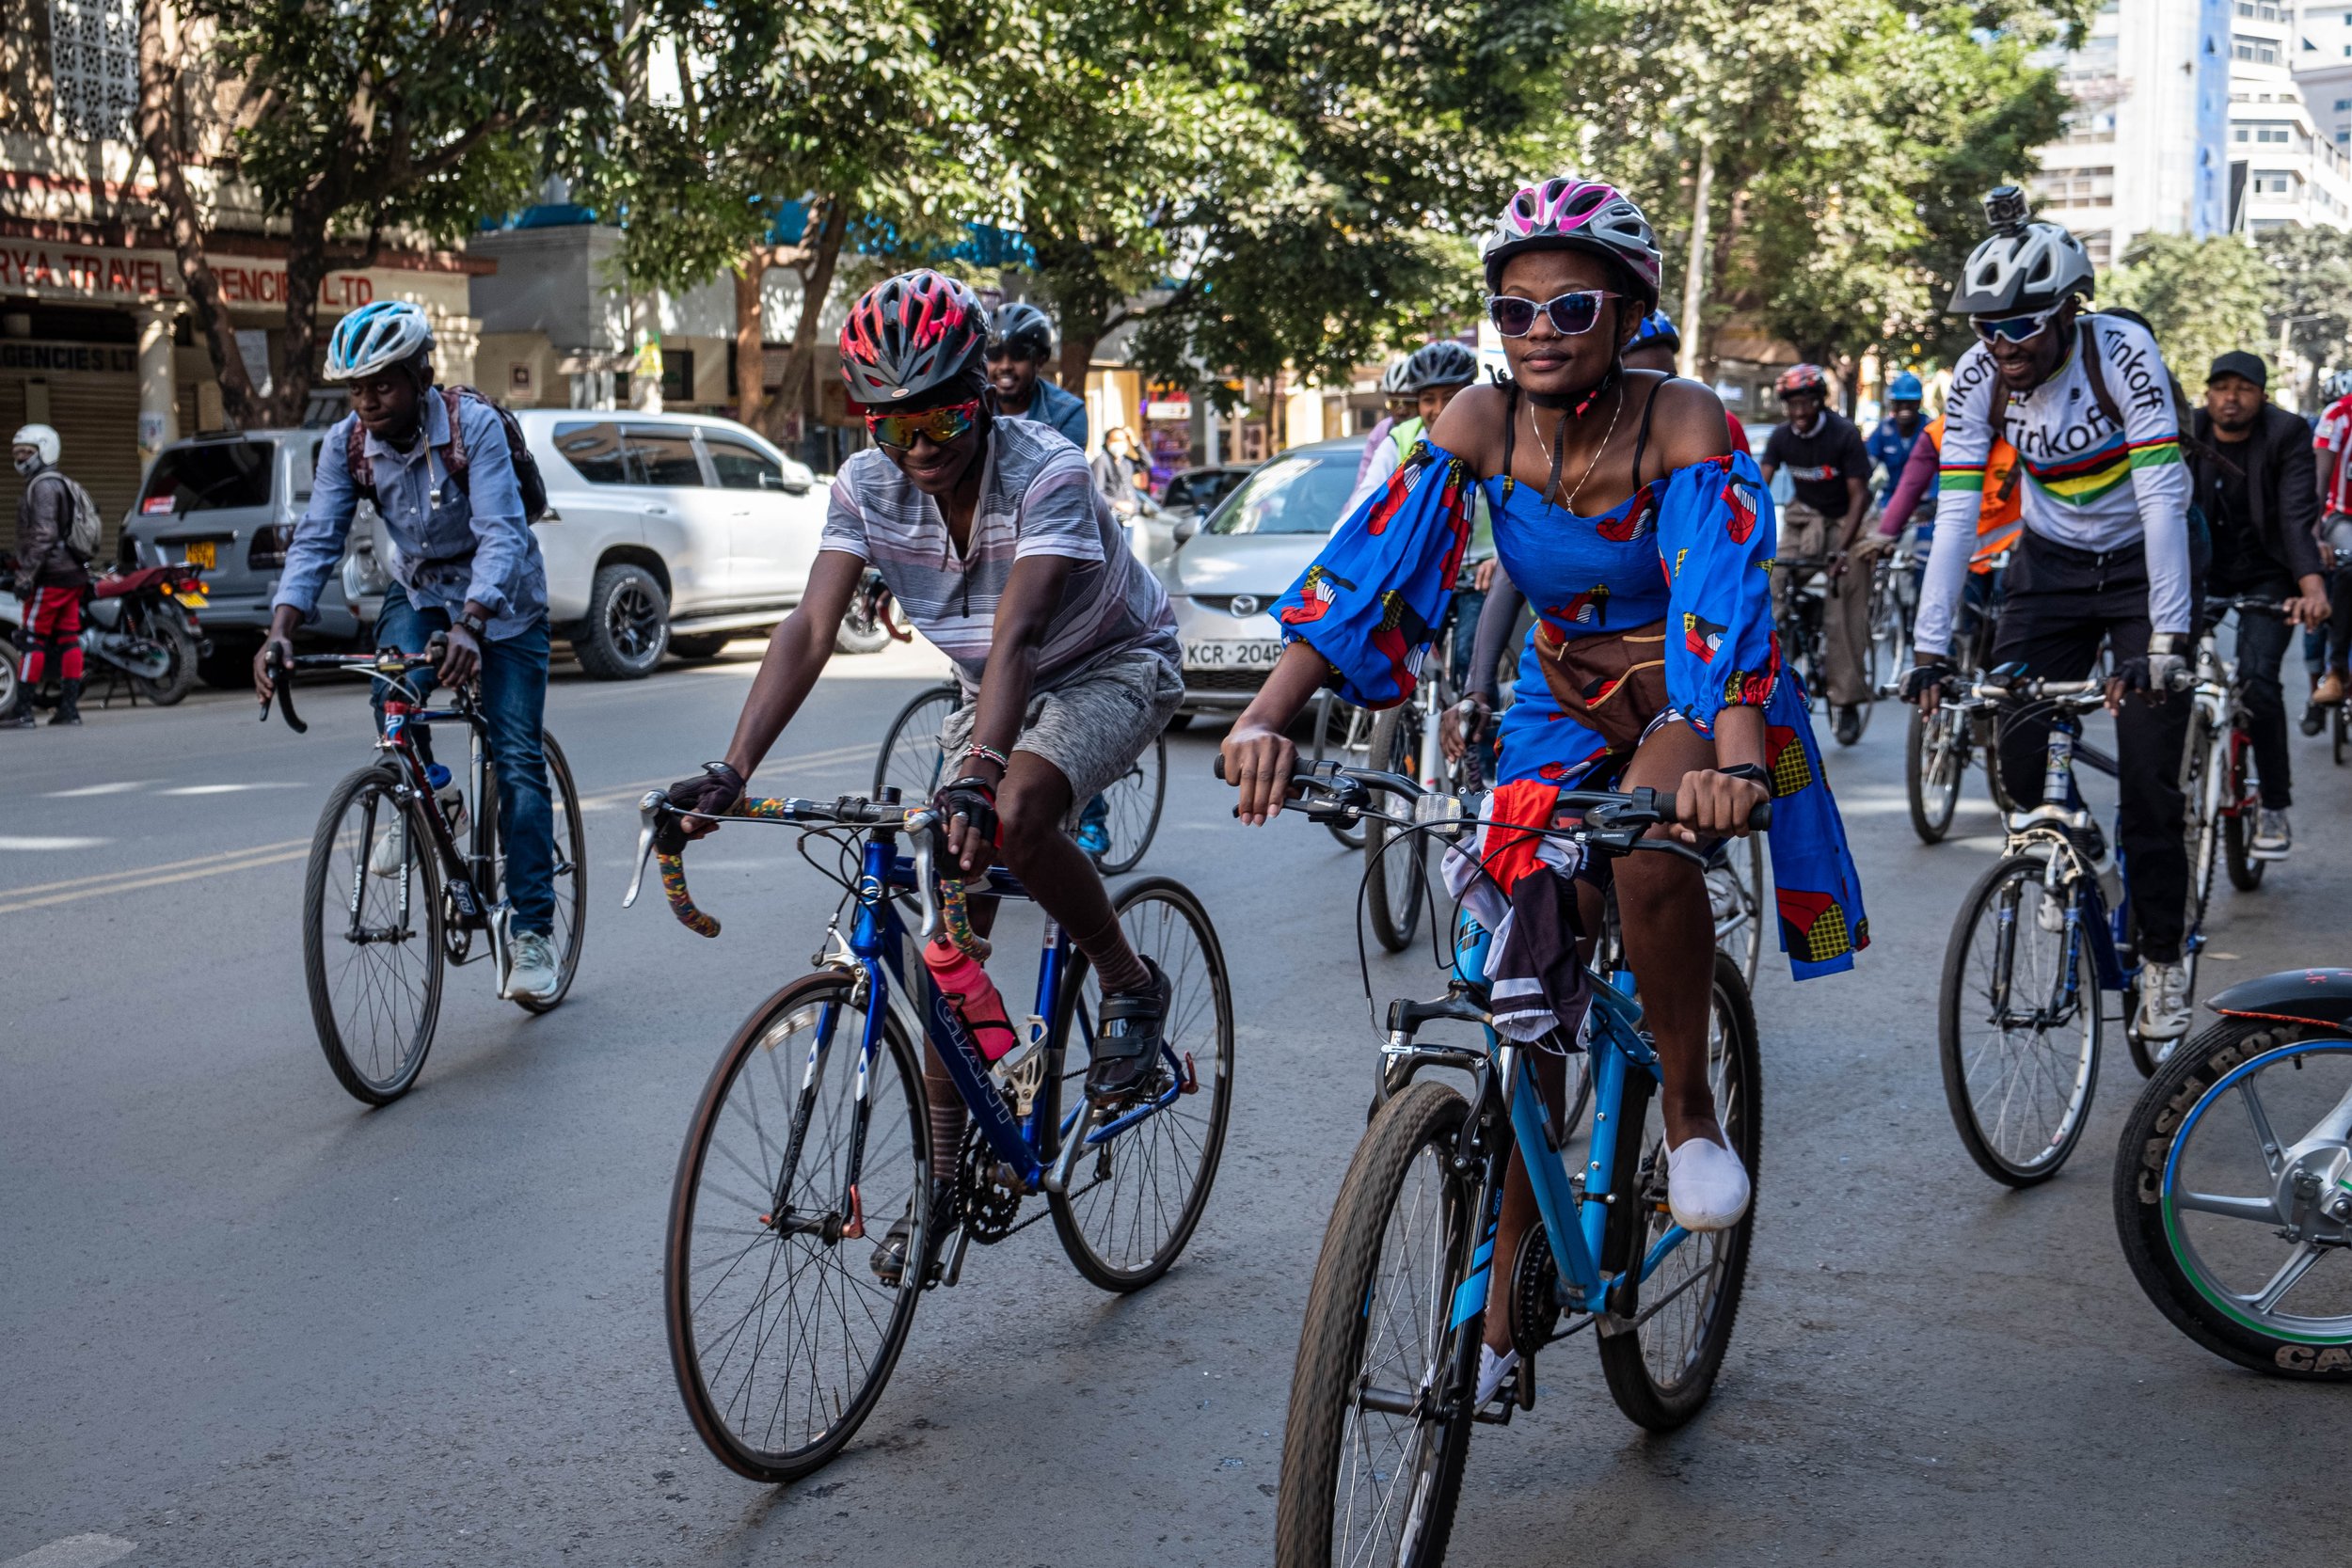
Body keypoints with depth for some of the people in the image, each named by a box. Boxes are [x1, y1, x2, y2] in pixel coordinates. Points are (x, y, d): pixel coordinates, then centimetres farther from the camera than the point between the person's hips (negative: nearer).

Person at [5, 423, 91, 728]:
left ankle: (21, 711, -9)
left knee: (34, 639, -8)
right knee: (68, 638, 6)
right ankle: (69, 707, 5)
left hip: (51, 576, -10)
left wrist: (26, 576, -20)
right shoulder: (65, 484, 21)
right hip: (74, 573, 10)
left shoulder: (44, 485, -11)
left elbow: (44, 535, -19)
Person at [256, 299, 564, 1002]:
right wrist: (281, 629, -35)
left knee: (518, 761, -9)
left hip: (500, 593, -3)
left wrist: (469, 626, -51)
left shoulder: (473, 424, -28)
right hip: (418, 586, 4)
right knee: (395, 688, -28)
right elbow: (316, 541, -17)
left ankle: (532, 930, -3)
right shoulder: (346, 443, -15)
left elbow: (500, 535, -35)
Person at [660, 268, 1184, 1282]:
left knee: (1012, 818, -35)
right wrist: (732, 768, -36)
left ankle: (1130, 984, -8)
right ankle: (946, 1179, 8)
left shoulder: (1046, 474, -30)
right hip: (996, 688, 6)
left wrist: (980, 774, -57)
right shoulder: (870, 486, -15)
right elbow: (812, 627, -23)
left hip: (1116, 667, -5)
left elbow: (1015, 634, -43)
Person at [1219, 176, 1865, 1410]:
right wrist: (1266, 718, -36)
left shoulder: (1683, 424, -22)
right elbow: (1368, 571, -22)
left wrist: (1740, 761, -53)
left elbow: (1729, 603, -35)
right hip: (1562, 713, 3)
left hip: (1695, 703, -3)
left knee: (1650, 852, -37)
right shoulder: (1479, 424, -13)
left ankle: (1689, 1106, -10)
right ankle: (1502, 1309, 8)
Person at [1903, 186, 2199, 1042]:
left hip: (2142, 563, -3)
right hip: (2049, 563, 3)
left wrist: (2164, 642, -39)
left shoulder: (2121, 352, -26)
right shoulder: (1978, 378, -15)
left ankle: (2163, 964, 7)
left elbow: (2164, 497, -31)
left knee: (2149, 778, -7)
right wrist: (1930, 649, -25)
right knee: (2018, 761, -8)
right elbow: (1955, 510, -17)